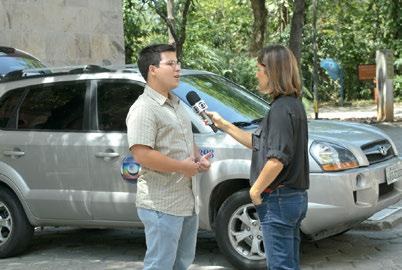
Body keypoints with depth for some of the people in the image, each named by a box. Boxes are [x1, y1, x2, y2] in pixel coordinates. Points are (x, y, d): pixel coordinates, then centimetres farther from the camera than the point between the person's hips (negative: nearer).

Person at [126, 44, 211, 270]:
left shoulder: (177, 104, 15)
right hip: (162, 204, -9)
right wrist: (183, 166, -18)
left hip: (188, 201, 10)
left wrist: (198, 158, 5)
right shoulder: (144, 109, -16)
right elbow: (142, 155, -25)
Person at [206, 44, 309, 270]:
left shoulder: (282, 109, -17)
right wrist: (224, 125, 19)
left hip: (279, 200, -10)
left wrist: (256, 189, -13)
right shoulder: (293, 104, 14)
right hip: (295, 197, 10)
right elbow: (260, 143, 19)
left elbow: (277, 158, -26)